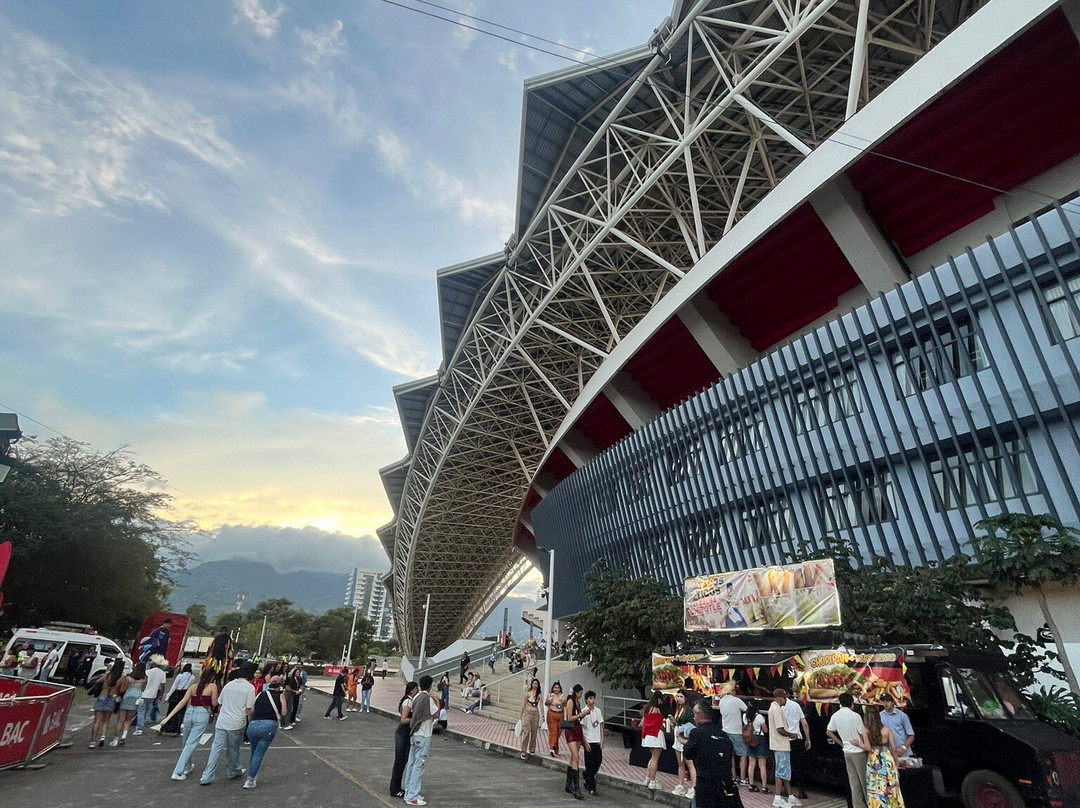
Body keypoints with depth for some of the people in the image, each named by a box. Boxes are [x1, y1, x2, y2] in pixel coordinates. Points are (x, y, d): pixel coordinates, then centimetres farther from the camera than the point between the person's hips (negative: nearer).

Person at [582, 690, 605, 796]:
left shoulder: (598, 711, 6)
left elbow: (601, 725, 10)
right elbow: (581, 728, -9)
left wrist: (602, 740, 5)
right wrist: (585, 742, -12)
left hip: (597, 741, 5)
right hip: (589, 741, -5)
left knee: (599, 761, 6)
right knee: (590, 764, 0)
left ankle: (587, 777, 29)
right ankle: (592, 788, 7)